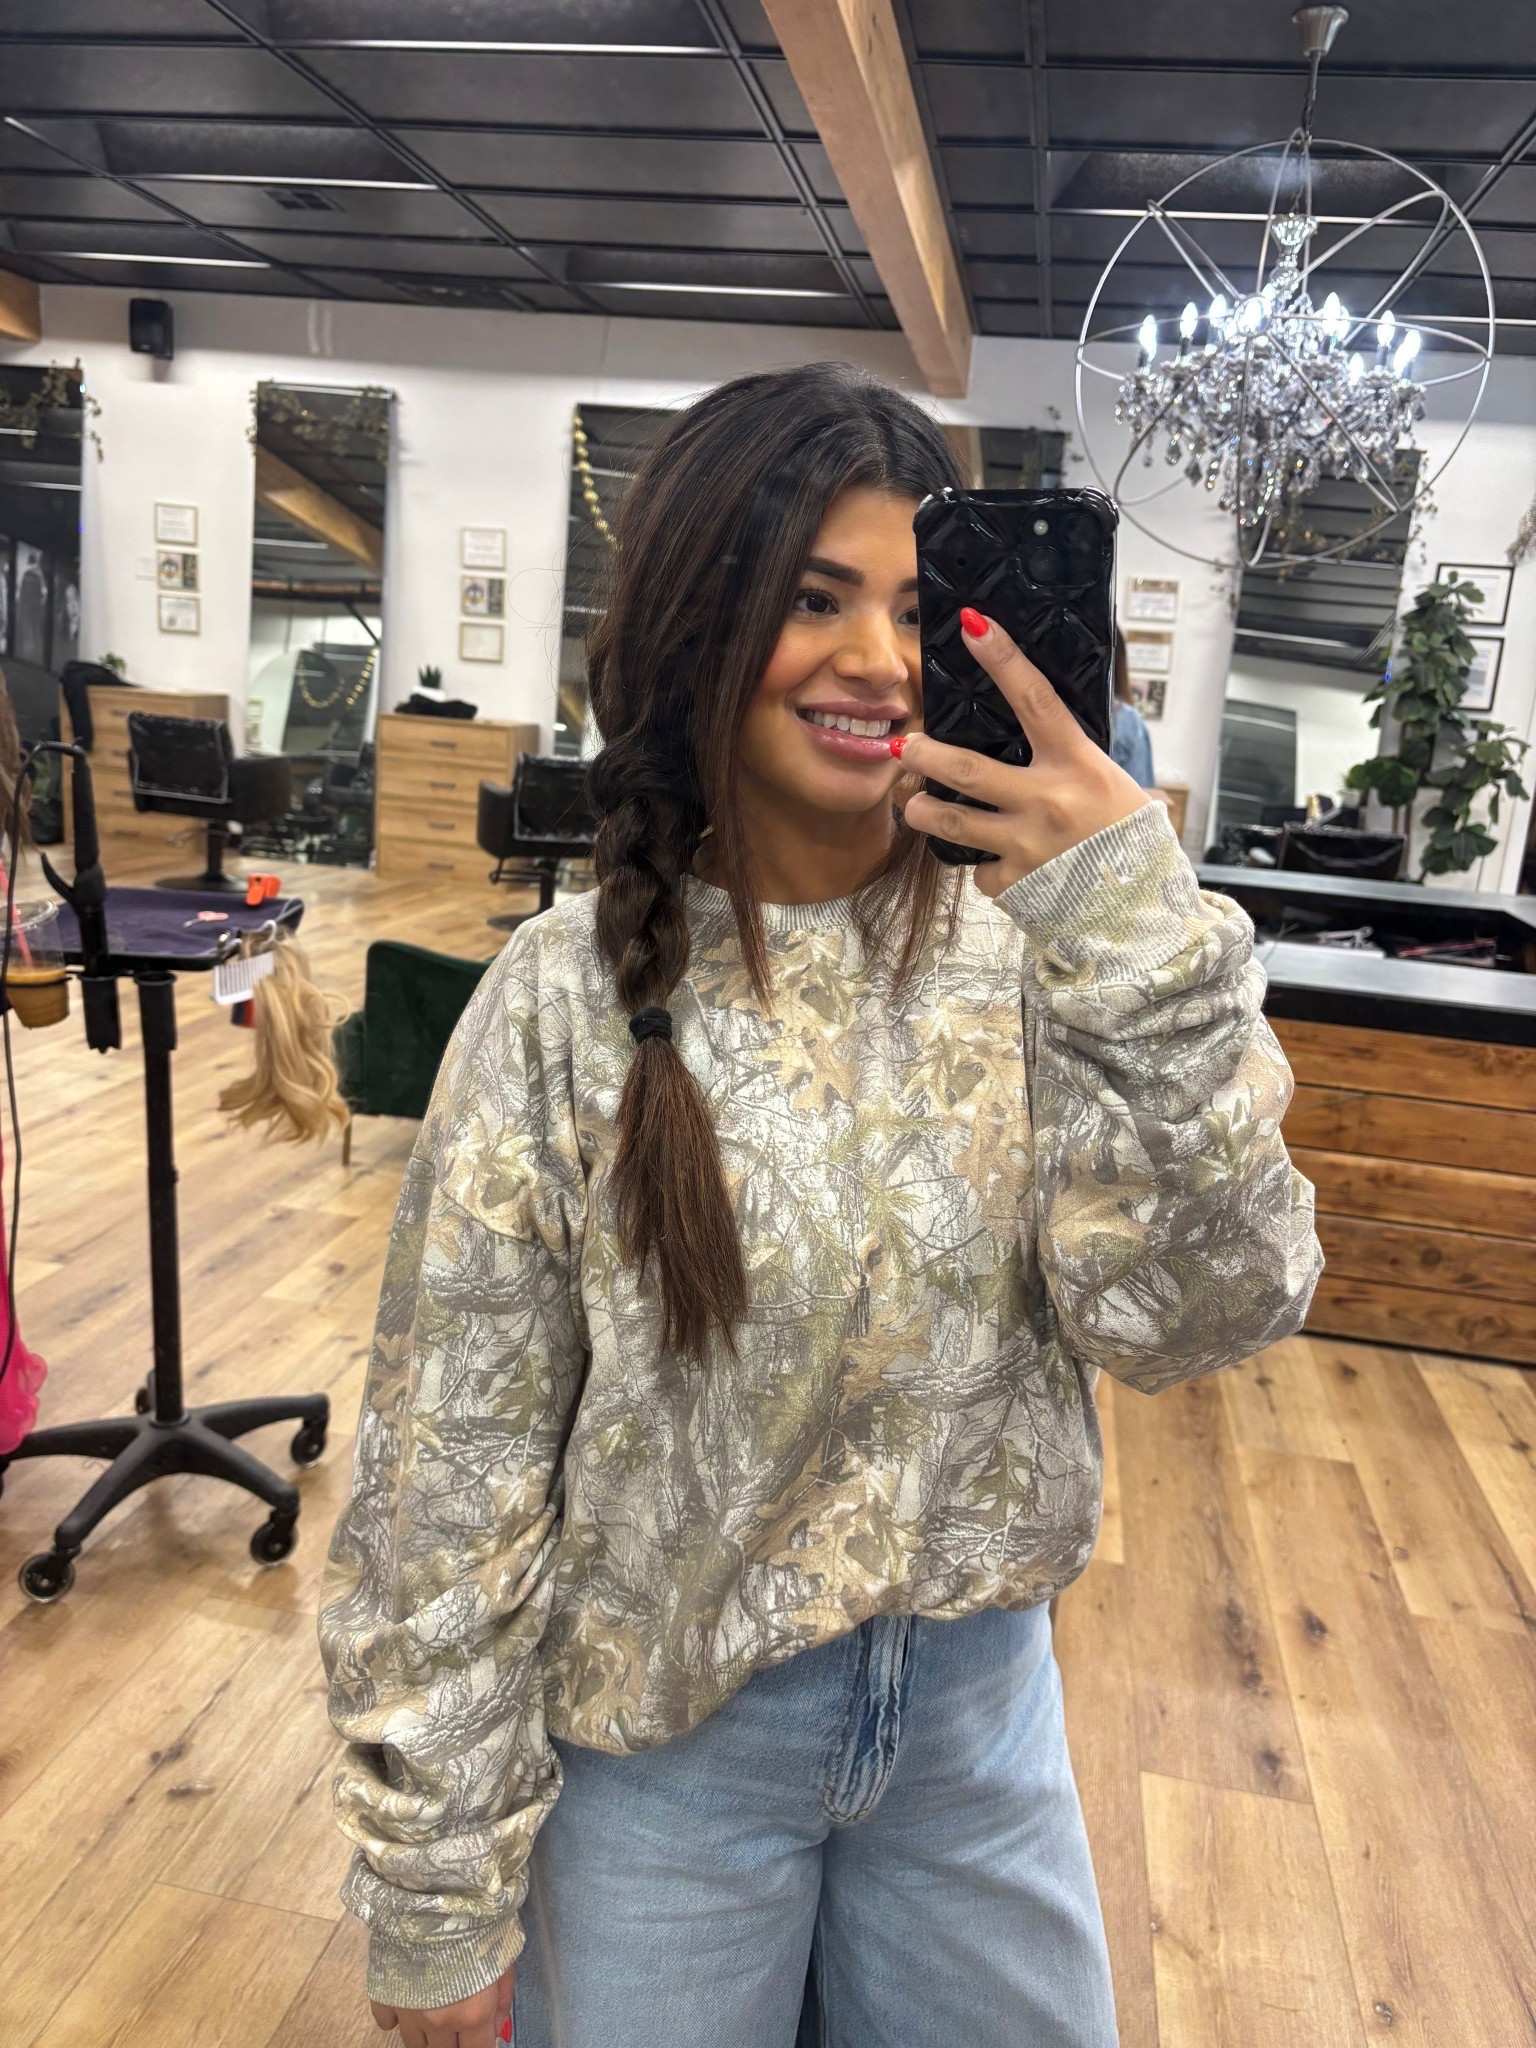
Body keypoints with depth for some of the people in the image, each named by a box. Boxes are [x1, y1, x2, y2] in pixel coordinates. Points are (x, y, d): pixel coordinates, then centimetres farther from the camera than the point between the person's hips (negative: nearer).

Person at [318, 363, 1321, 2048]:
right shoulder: (574, 996, -18)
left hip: (983, 1707, 3)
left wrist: (1154, 945, -28)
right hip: (661, 1741, -2)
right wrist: (437, 1900, -6)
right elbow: (446, 1478, -13)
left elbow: (1196, 1314, -16)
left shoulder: (1022, 953, -10)